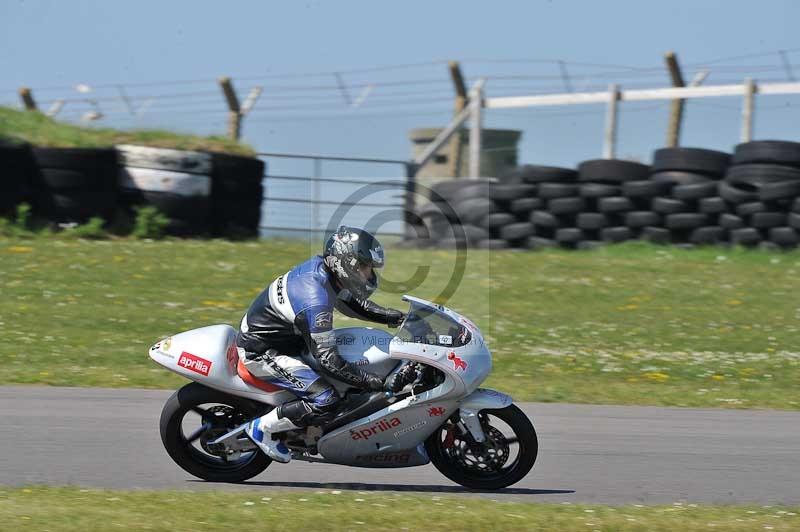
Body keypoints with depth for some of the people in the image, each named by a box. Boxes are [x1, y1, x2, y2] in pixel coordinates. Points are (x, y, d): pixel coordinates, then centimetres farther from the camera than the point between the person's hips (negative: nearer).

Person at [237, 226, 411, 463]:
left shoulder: (319, 265, -4)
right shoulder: (316, 299, -32)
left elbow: (350, 302, 16)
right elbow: (328, 360, -31)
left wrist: (394, 316, 3)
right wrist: (378, 384, -33)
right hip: (260, 353, -10)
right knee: (325, 399, -24)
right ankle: (261, 428, -6)